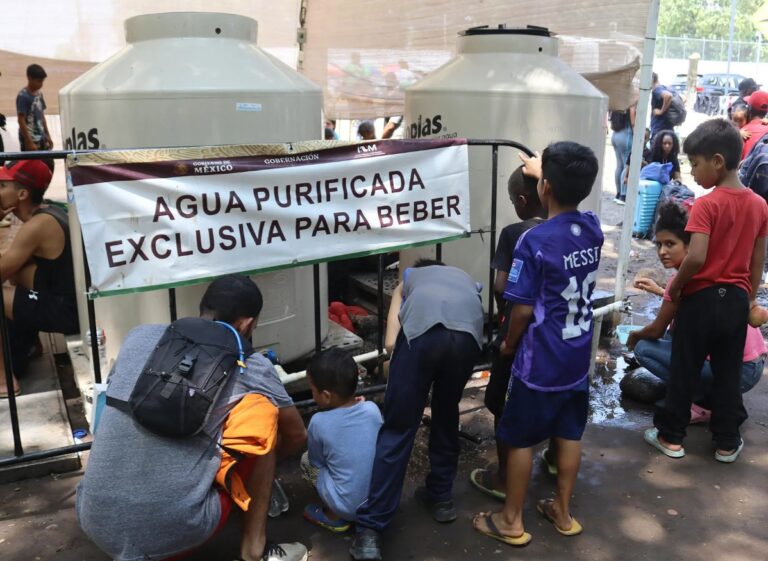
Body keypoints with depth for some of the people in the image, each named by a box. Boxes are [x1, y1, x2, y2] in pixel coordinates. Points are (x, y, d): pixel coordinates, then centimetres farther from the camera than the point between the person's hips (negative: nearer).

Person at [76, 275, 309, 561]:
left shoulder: (139, 336, 9)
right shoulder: (250, 367, -1)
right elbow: (297, 438, 15)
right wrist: (262, 455, 38)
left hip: (96, 524, 5)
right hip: (174, 533, -4)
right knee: (261, 408, 8)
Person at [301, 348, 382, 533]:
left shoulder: (319, 423, -16)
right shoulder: (372, 409, -7)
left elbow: (317, 462, 1)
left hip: (350, 508, -4)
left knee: (306, 460, 14)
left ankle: (334, 517, 11)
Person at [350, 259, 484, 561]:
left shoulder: (409, 278, 38)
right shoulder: (466, 278, 46)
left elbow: (391, 342, 24)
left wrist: (406, 373, 40)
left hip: (422, 329, -2)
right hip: (468, 331, 2)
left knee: (397, 429, 4)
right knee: (446, 416, 26)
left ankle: (370, 530, 3)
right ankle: (441, 498, 37)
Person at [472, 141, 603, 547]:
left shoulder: (534, 241, -22)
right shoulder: (593, 228, -3)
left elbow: (523, 309, -18)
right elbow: (570, 200, 22)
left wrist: (509, 344, 0)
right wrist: (545, 171, 34)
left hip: (540, 361, -6)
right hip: (578, 358, 6)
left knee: (520, 439, 8)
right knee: (569, 434, 18)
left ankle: (511, 521, 22)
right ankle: (562, 512, 33)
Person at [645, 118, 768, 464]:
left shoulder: (706, 205, -18)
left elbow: (696, 257, -26)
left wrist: (674, 287, -10)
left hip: (702, 297, -5)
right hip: (736, 299, 6)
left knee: (684, 370, 8)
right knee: (728, 373, 15)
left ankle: (671, 436, 20)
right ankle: (727, 442, 25)